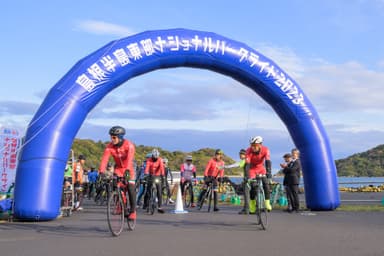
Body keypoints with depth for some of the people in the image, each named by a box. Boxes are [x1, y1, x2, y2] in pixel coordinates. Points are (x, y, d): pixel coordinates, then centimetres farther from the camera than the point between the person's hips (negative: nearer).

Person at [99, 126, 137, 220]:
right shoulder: (109, 146, -18)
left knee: (130, 188, -12)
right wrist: (101, 172, -42)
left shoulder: (129, 145, -27)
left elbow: (130, 158, -41)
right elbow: (104, 159, -28)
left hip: (128, 169, -3)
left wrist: (127, 170, -55)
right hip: (118, 168, 3)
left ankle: (132, 211, -2)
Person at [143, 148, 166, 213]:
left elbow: (161, 167, -26)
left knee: (159, 192, -6)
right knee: (148, 191, -2)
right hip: (151, 176, 0)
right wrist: (146, 174, -43)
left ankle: (159, 207, -5)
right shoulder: (149, 160, -10)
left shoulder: (160, 160, -10)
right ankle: (145, 204, 18)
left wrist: (162, 175, -42)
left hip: (158, 176, 0)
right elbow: (147, 167, -26)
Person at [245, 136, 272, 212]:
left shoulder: (265, 150, -26)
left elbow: (268, 162, -35)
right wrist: (247, 176, -40)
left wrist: (268, 172, -47)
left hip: (261, 169, 1)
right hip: (252, 169, -1)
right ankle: (252, 206, 0)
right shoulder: (248, 151, -29)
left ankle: (267, 203, -5)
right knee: (253, 186, -13)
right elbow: (247, 164, -32)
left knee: (266, 184, -17)